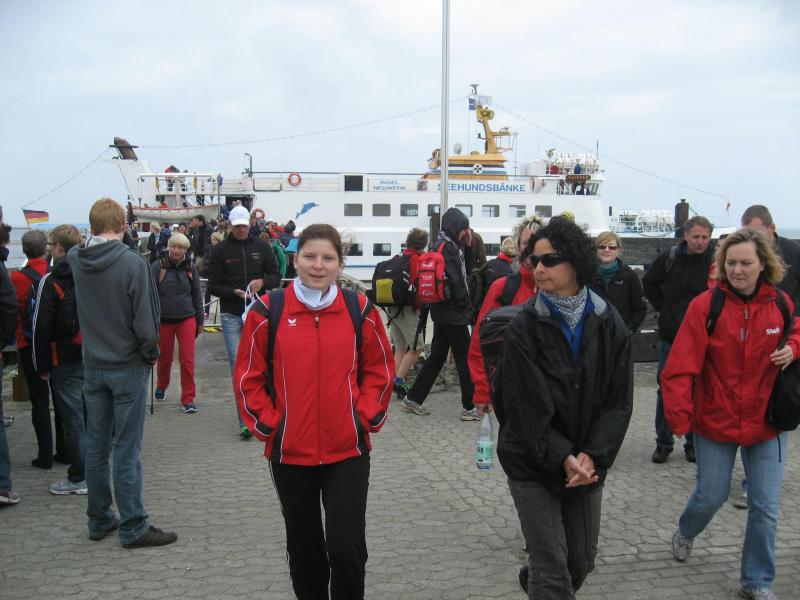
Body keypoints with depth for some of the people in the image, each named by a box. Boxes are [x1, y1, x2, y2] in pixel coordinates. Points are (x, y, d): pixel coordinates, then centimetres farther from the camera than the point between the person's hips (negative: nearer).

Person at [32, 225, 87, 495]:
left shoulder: (51, 280, -11)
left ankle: (78, 478, 6)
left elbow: (42, 327, -11)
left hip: (66, 361, -6)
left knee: (72, 417, 0)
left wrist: (42, 366, -3)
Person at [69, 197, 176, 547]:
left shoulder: (75, 259, -4)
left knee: (96, 445, 14)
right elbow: (146, 321, -18)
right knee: (126, 450, 1)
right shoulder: (133, 263, -19)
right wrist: (151, 354, -2)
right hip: (128, 367, -5)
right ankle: (133, 528, 10)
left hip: (92, 367, 5)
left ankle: (99, 521, 26)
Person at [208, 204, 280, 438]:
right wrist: (234, 292, -16)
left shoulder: (262, 247, 6)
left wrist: (263, 281, -13)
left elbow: (276, 277, 8)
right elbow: (214, 286, 2)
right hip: (231, 315, -1)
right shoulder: (220, 250, 2)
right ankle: (246, 420, -1)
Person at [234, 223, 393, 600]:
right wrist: (267, 423, -5)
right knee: (304, 547, 17)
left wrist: (366, 416, -2)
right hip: (289, 451, 1)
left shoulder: (360, 310, -2)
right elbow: (248, 376, 2)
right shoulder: (268, 311, -5)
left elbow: (379, 369, 8)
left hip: (348, 450, 0)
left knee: (347, 547, -2)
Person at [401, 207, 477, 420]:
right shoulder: (448, 248, -15)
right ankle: (470, 407, 3)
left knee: (436, 357, 15)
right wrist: (467, 308, -10)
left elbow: (460, 276, 15)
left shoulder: (437, 246, 15)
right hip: (454, 314, -10)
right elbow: (455, 283, -21)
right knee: (465, 359, -2)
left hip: (441, 313, 10)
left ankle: (413, 399, 18)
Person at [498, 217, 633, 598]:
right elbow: (528, 408, -14)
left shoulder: (609, 325, -3)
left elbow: (619, 401, -4)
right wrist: (563, 459, -20)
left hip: (588, 464, 4)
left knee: (582, 560, 18)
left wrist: (592, 456, -14)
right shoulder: (524, 328, -12)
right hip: (533, 464, -4)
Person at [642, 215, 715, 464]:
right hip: (671, 336, 1)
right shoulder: (669, 259, -4)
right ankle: (663, 443, 19)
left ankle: (694, 443, 23)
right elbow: (649, 283, 13)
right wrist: (663, 307, 6)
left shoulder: (717, 262, -9)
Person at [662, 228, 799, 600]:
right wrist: (679, 415, -27)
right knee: (711, 496, 12)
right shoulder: (705, 306, -16)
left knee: (766, 507, 6)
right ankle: (685, 534, 46)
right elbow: (681, 366, -20)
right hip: (715, 421, -2)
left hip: (766, 423, 3)